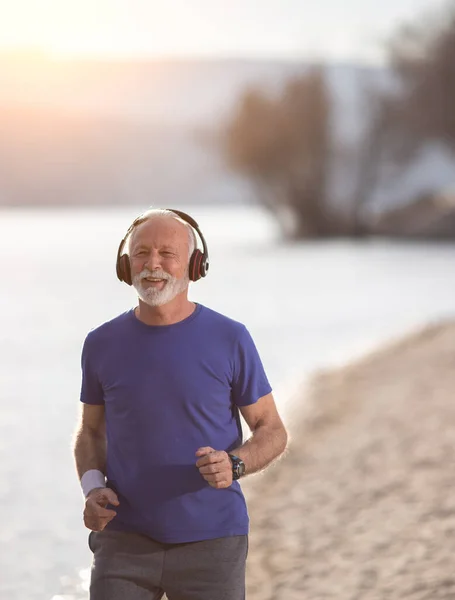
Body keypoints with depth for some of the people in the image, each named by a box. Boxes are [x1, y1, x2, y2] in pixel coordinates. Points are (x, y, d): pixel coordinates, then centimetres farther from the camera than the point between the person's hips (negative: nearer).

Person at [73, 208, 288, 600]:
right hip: (127, 542, 1)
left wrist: (233, 466, -22)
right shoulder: (103, 345, 0)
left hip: (210, 544, -1)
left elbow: (272, 433, 1)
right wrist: (93, 492, -7)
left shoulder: (230, 340, -6)